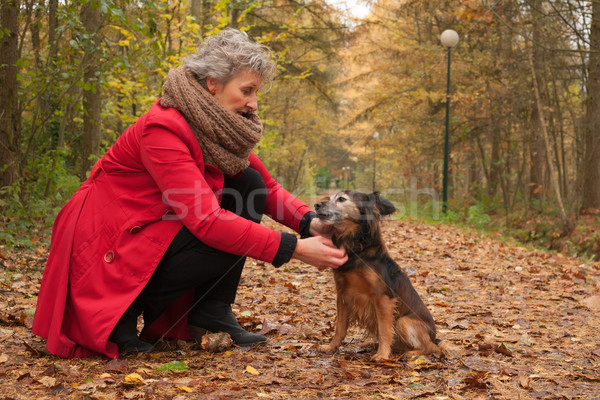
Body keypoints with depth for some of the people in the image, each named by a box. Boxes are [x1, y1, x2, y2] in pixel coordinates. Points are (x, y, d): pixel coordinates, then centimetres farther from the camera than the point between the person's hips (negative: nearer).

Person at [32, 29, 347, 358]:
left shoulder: (218, 126, -1)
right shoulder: (163, 129, -27)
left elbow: (267, 187, 3)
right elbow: (207, 221, -34)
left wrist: (309, 223, -16)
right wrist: (293, 248, -34)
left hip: (159, 231, 8)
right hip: (110, 248, -8)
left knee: (249, 184, -5)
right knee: (230, 236, -26)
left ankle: (212, 310, -3)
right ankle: (127, 313, -8)